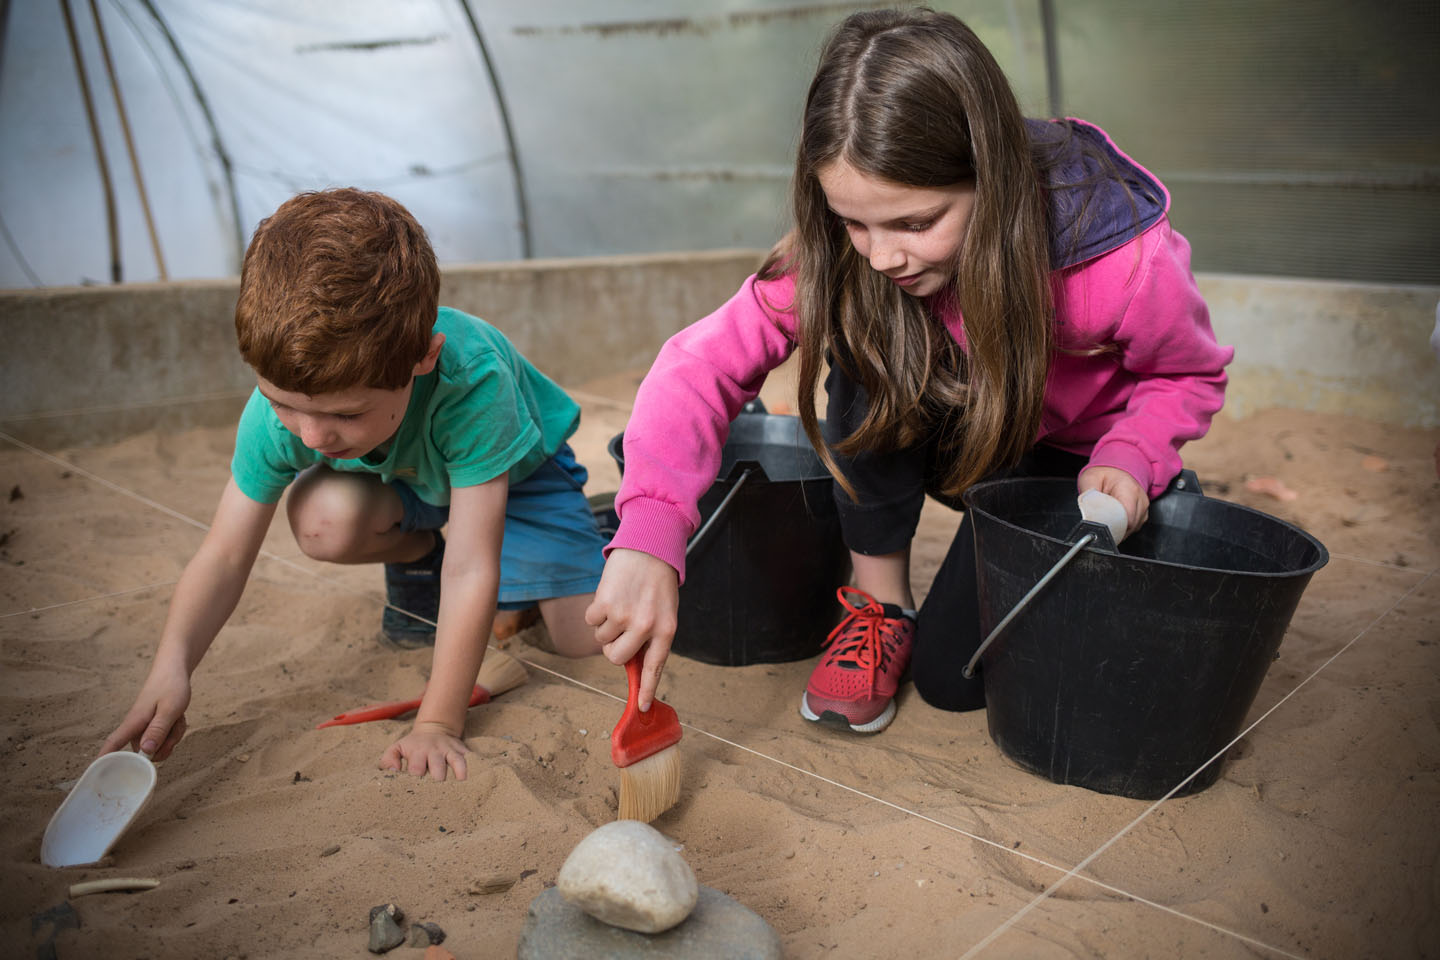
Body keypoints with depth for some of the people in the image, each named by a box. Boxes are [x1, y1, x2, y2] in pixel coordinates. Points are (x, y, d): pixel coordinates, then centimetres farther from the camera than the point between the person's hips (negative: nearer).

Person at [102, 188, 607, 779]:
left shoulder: (473, 382, -46)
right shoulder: (278, 406, -33)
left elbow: (471, 571, -42)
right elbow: (226, 554, -25)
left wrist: (439, 723, -39)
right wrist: (172, 663, -42)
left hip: (516, 465, -2)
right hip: (397, 483, 3)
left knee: (585, 633, -17)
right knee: (321, 517, -32)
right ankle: (415, 561, 3)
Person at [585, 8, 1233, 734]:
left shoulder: (1126, 260, -34)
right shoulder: (845, 254, -28)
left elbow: (1190, 374, -12)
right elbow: (704, 364, -34)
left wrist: (1127, 459, -33)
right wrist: (648, 537, -49)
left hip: (1067, 456, -1)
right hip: (945, 440, 2)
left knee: (954, 674, -11)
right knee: (866, 350, -32)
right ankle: (879, 607, -13)